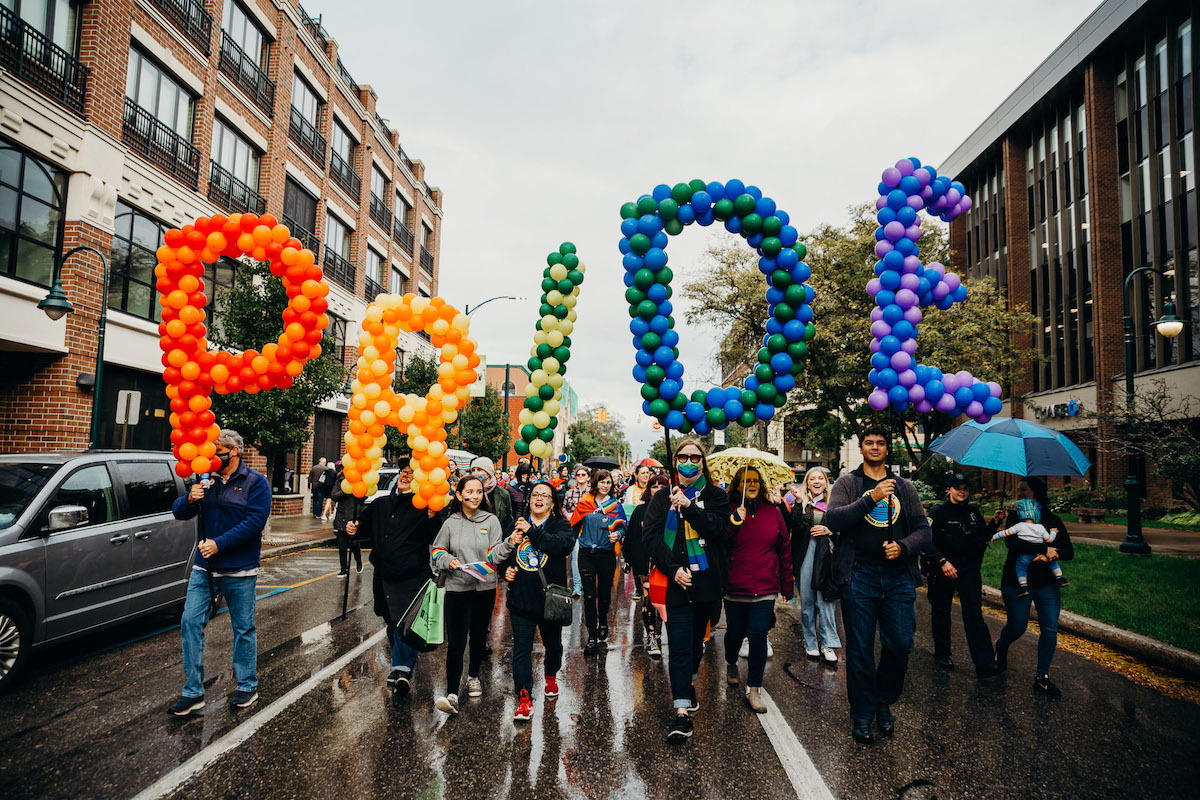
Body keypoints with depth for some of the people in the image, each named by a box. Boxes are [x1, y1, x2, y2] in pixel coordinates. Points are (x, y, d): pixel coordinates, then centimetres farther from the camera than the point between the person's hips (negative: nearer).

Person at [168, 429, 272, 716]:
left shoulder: (256, 482, -7)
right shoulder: (206, 480, 8)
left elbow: (255, 521, -17)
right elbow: (178, 512, 7)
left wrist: (219, 543, -23)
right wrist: (189, 499, -16)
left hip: (239, 570, -4)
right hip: (204, 567, 5)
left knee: (243, 628, 7)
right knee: (190, 623, 0)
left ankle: (247, 686, 22)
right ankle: (193, 692, 12)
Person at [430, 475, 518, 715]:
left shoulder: (491, 520, -1)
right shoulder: (451, 522, 1)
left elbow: (494, 556, -6)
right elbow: (437, 551, 11)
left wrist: (509, 544, -24)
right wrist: (449, 561, -9)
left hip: (485, 588, 1)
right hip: (457, 589, -1)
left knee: (479, 637, 16)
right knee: (455, 643, -8)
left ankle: (473, 675, 40)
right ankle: (451, 694, -4)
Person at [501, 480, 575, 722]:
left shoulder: (561, 525, -3)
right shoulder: (517, 525, 5)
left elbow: (564, 545, -25)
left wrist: (532, 531, -24)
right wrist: (506, 569, -2)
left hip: (550, 598, -1)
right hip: (521, 599, 1)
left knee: (553, 644, 19)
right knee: (521, 649, -3)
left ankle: (551, 676, 46)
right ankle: (524, 699, 3)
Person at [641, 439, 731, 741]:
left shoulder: (715, 496, 6)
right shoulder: (662, 498, 7)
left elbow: (718, 527, -12)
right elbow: (650, 535, -4)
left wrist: (688, 506, -20)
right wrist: (673, 568, -15)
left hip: (706, 580, 2)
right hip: (676, 581, -1)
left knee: (697, 638, 16)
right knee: (679, 644, -6)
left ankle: (686, 684, 41)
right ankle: (682, 711, -4)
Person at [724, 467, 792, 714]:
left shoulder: (772, 511, 4)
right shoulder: (729, 511, -1)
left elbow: (785, 548, 9)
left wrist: (787, 586, 10)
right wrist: (734, 522, -21)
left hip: (765, 588, 1)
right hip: (735, 587, 0)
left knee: (758, 634, -6)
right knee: (735, 633, 11)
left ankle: (754, 689, 8)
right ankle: (731, 665, 44)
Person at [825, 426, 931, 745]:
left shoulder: (904, 487, 14)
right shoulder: (848, 483, 6)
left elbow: (923, 530, 11)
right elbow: (833, 519, -10)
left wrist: (903, 546, -9)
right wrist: (871, 497, -18)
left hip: (898, 576, 3)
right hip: (859, 575, -2)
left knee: (900, 644, 2)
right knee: (860, 649, 4)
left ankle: (884, 703, 27)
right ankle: (863, 714, 19)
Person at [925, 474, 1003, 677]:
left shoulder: (973, 512, 12)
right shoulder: (939, 512, -6)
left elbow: (982, 537, 20)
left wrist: (994, 523, 5)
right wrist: (942, 561, -22)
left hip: (969, 570, 3)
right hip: (943, 570, -3)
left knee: (974, 614, -5)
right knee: (941, 613, 8)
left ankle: (984, 663, -7)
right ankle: (941, 654, 25)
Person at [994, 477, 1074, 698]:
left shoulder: (1053, 520, 4)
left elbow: (1069, 552, -1)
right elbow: (1011, 542, -21)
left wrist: (1050, 556, -21)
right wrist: (1045, 549, -24)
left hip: (1047, 583, 2)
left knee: (1050, 630, -3)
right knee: (1017, 627, 1)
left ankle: (1042, 678, 9)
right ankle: (1001, 649, 34)